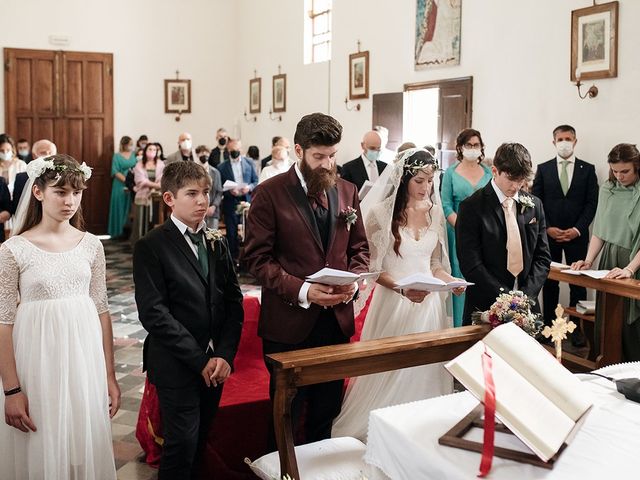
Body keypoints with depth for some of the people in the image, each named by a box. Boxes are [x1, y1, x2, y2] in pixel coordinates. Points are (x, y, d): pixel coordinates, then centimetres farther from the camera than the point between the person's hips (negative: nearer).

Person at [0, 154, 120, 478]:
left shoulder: (91, 245, 1)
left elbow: (102, 310, 6)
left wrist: (110, 376, 6)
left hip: (85, 357, 3)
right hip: (38, 361, -3)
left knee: (85, 447, 14)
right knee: (40, 452, 10)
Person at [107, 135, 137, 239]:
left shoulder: (133, 154, 10)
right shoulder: (117, 156, -1)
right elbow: (115, 172, -7)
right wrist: (126, 180, -17)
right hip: (120, 186, -3)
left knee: (130, 208, 2)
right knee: (119, 208, 0)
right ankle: (118, 231, 4)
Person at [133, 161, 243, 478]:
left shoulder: (217, 244, 10)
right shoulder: (151, 246, -8)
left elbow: (233, 301, 6)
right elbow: (154, 313, -14)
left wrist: (225, 355, -7)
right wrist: (199, 359, -15)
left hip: (216, 363, 5)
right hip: (177, 365, -5)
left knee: (200, 441, 13)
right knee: (183, 443, -3)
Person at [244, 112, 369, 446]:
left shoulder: (347, 191, 8)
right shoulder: (270, 193, -7)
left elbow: (359, 247, 14)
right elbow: (258, 258, -10)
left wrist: (354, 281, -7)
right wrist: (302, 291, -20)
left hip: (337, 320, 4)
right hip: (289, 322, -4)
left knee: (326, 413, 17)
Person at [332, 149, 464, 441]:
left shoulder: (435, 212, 7)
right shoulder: (382, 213, -8)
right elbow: (373, 267, -6)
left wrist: (451, 281, -5)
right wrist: (402, 289, -20)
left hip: (429, 302, 4)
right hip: (393, 301, -4)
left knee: (426, 370, 7)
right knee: (391, 370, -1)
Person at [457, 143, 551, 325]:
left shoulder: (534, 205, 7)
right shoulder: (471, 207, -8)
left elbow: (542, 257, 7)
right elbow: (471, 266, -14)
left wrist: (526, 295, -8)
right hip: (485, 309, -4)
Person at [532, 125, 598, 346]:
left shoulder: (587, 169, 5)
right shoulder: (543, 169, 6)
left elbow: (592, 203, 0)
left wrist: (577, 229, -10)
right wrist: (547, 228, -8)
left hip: (577, 235, 0)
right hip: (549, 234, 1)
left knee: (578, 283, 2)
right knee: (549, 282, 6)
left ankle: (577, 328, 8)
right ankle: (548, 325, 13)